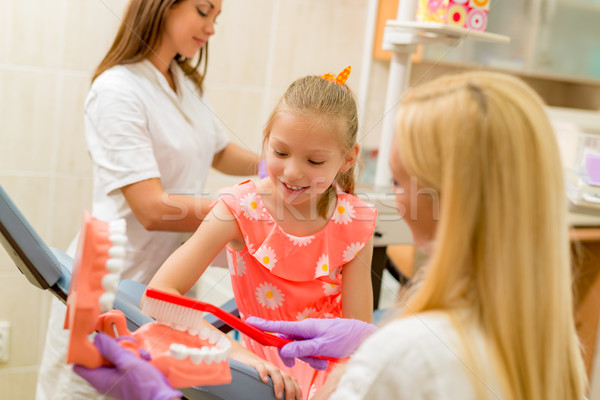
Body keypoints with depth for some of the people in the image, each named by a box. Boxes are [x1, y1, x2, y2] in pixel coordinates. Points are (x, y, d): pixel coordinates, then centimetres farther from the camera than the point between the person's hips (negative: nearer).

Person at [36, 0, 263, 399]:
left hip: (167, 277, 7)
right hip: (113, 281, -7)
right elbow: (152, 209, -24)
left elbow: (220, 152, 23)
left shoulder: (185, 83, 7)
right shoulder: (118, 92, -18)